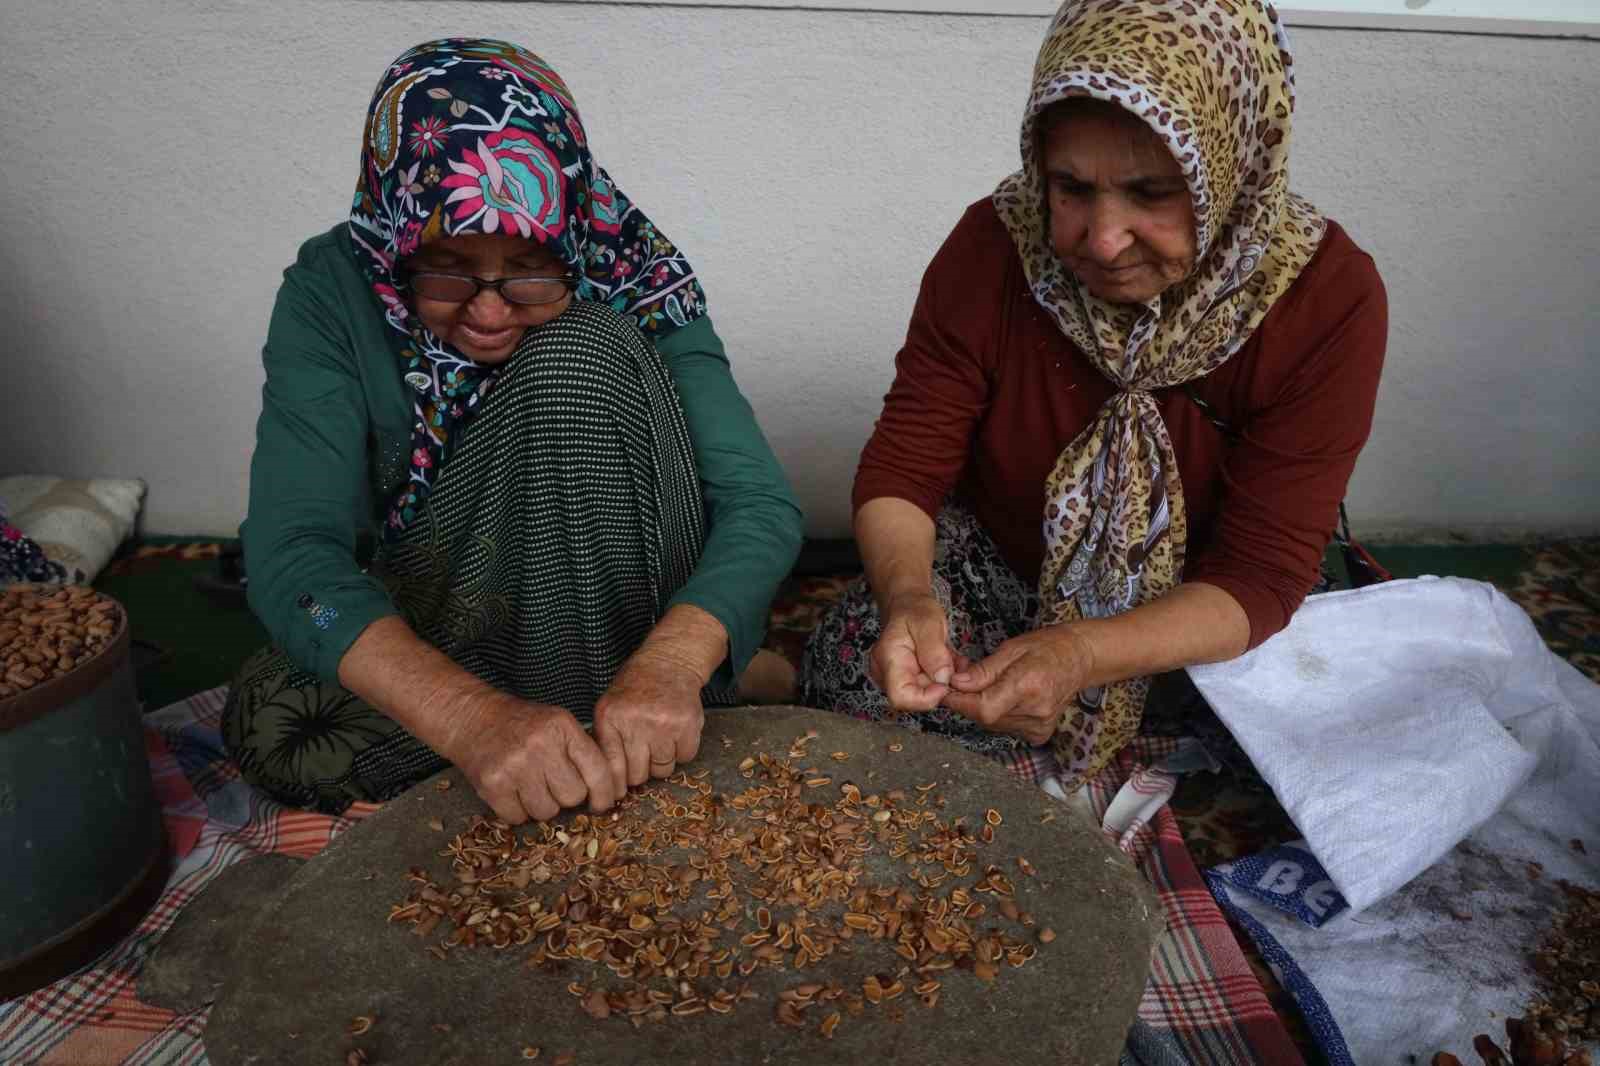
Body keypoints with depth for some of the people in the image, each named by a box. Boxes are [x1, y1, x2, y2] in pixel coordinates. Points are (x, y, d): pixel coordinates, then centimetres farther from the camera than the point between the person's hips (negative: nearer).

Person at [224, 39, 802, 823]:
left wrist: (669, 662, -46)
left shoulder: (633, 281, -19)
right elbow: (289, 551, -29)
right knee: (268, 724, -28)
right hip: (426, 631, 3)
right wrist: (473, 717, -47)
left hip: (603, 602, -2)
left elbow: (760, 503, -25)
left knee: (579, 361, -27)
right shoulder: (332, 294, -19)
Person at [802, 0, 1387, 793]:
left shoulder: (1328, 300, -21)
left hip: (1192, 624, 1)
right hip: (986, 574, 0)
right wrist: (909, 598, -40)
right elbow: (900, 472, -16)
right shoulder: (992, 247, -18)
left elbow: (1259, 577, -22)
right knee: (858, 667, -25)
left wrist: (1081, 656, -42)